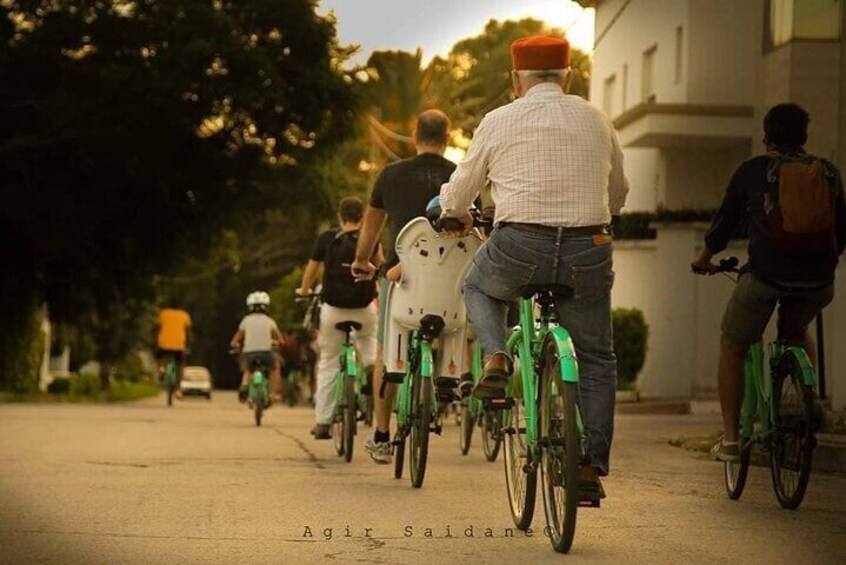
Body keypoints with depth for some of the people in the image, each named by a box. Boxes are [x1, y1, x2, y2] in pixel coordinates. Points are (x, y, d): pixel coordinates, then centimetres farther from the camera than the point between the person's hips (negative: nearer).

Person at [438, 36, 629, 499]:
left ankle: (495, 356, 4)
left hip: (520, 249, -1)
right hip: (588, 251, 2)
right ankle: (592, 467, 8)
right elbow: (618, 194, 25)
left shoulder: (500, 121, 6)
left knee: (479, 287, 31)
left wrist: (457, 216, 37)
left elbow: (459, 190, 14)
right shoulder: (596, 121, 13)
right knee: (596, 360, 15)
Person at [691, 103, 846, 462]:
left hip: (766, 273, -3)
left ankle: (730, 439, 9)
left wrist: (704, 260, 29)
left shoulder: (753, 170, 5)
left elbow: (725, 222, 12)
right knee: (796, 333, 34)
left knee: (732, 346, 15)